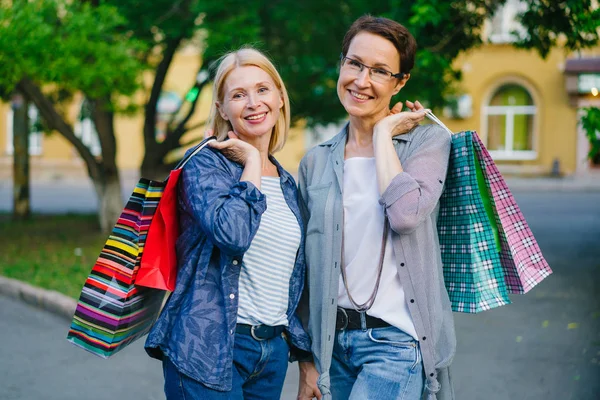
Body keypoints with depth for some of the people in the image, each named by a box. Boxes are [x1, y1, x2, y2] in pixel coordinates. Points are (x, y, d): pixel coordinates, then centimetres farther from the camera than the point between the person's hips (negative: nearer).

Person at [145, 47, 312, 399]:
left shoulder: (287, 183, 13)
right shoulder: (205, 164, -7)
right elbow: (233, 232, -27)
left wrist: (307, 357, 16)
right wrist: (252, 162, -13)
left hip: (274, 351, 6)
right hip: (209, 347, -6)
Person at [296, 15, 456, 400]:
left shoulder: (428, 140, -1)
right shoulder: (317, 162, 9)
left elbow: (405, 214, -22)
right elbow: (306, 270, 11)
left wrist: (384, 132, -9)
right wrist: (307, 363, 8)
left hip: (396, 342, -4)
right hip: (333, 339, 4)